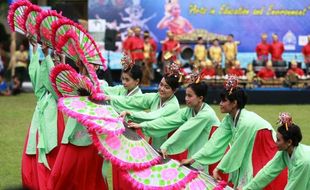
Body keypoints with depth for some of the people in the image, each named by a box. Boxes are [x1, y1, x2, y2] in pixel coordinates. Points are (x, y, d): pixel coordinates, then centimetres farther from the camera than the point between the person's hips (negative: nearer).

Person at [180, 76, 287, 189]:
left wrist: (220, 168, -9)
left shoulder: (245, 122, -26)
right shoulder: (229, 119, -2)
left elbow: (236, 150, -19)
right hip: (249, 158, 8)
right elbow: (216, 141, -2)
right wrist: (193, 159, -5)